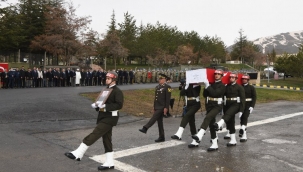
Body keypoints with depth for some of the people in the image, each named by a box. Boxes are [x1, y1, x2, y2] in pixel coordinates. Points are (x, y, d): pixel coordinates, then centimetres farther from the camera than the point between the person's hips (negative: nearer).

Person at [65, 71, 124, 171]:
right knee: (107, 140, 11)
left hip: (110, 118, -9)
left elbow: (119, 105, -20)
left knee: (94, 135, -13)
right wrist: (96, 105, 1)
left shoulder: (117, 91, -10)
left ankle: (78, 154, -11)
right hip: (104, 117, 10)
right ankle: (109, 163, 19)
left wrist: (105, 107, -26)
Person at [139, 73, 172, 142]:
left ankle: (145, 128, -18)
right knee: (159, 122, 9)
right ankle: (161, 137, 14)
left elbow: (168, 98, -13)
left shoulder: (167, 87, -8)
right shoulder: (157, 87, 16)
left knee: (154, 118, -18)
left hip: (162, 107, -8)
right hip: (157, 107, 8)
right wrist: (154, 107, 18)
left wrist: (166, 108, -18)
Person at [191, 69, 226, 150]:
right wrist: (206, 87, -5)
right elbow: (205, 95, 10)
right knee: (211, 124, 7)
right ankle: (215, 144, 13)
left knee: (207, 117, -29)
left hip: (217, 106, -7)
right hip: (209, 106, 7)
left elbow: (215, 93, -20)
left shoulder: (222, 86, -4)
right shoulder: (211, 84, 13)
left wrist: (208, 86, -21)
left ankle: (199, 136, -41)